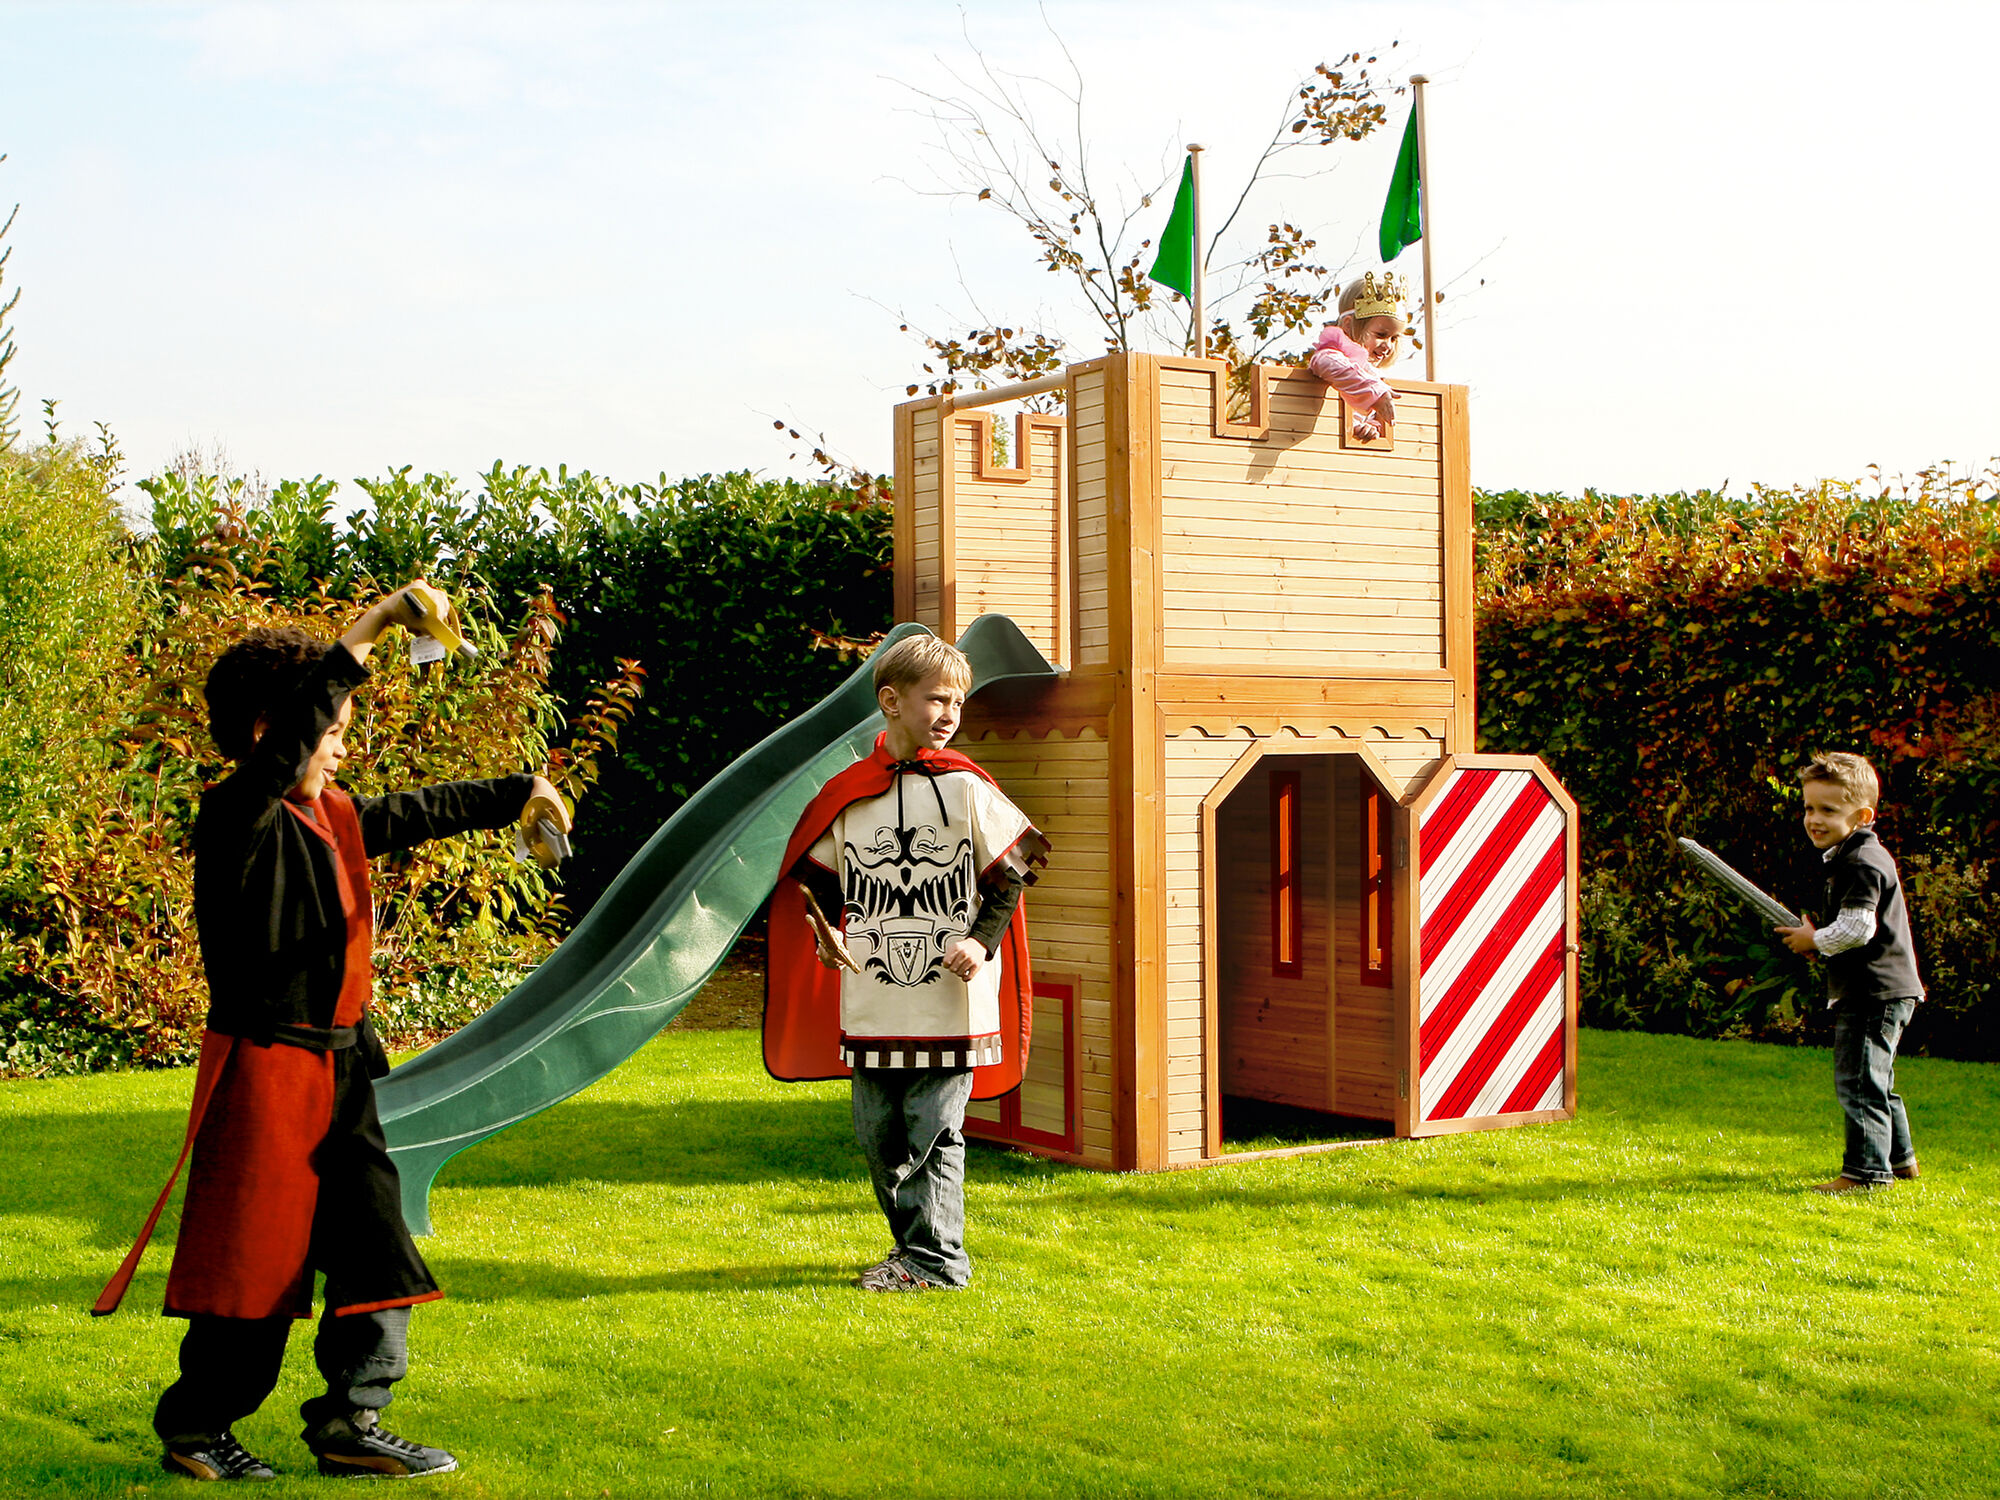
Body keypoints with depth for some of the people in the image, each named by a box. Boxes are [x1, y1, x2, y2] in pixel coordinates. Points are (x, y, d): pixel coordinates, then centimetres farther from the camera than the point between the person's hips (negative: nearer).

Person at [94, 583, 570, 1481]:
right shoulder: (235, 818, -13)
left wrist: (521, 792, 32)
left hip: (341, 1068, 8)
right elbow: (284, 743, -31)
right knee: (252, 1256, 0)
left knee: (376, 1246, 5)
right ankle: (194, 1430, 16)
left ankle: (351, 1422, 13)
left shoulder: (336, 820, 13)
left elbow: (421, 811, 29)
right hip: (263, 1068, -8)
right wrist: (365, 635, -36)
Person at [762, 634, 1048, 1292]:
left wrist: (981, 941, -10)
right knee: (878, 1134, 10)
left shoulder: (965, 787, -3)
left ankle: (936, 1258, 6)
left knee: (933, 1133, -3)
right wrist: (826, 934, 0)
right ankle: (913, 1245, 25)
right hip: (872, 1001, 4)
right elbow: (821, 877, 17)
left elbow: (1011, 872, 1)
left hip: (949, 1000, -4)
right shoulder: (850, 793, 6)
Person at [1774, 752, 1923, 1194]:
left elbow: (1857, 927, -25)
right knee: (1874, 1082, 21)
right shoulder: (1848, 858, 16)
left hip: (1876, 992, -11)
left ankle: (1866, 1170, -8)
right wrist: (1818, 941, 12)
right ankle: (1899, 1159, 33)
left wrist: (1816, 940, -8)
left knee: (1860, 1082, -10)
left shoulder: (1864, 863, -17)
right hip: (1875, 991, 11)